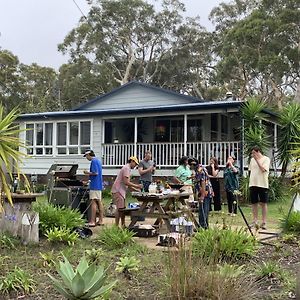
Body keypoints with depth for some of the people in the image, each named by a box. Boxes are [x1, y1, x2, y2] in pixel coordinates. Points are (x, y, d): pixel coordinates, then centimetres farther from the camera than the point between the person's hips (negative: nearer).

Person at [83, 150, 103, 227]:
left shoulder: (94, 161, -12)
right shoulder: (98, 160, 18)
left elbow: (95, 173, -20)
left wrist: (87, 172, -8)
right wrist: (89, 173, 19)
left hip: (94, 185, -10)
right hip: (99, 185, 10)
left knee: (93, 202, -9)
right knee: (99, 202, 10)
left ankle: (92, 221, -10)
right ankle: (100, 220, 13)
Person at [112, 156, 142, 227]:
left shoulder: (127, 168, 21)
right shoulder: (126, 168, -11)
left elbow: (127, 184, 22)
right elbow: (126, 182, -20)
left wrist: (137, 190, 17)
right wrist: (137, 186, -13)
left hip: (121, 191, 11)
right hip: (118, 191, -11)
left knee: (123, 208, 12)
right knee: (119, 209, -11)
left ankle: (123, 225, 17)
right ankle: (116, 226, -9)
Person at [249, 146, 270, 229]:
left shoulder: (266, 159, -4)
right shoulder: (252, 160, 13)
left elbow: (263, 169, -17)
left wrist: (257, 159, -14)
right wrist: (250, 180, 12)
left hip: (262, 184, -5)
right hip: (253, 184, 5)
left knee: (263, 203, 0)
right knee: (254, 203, 7)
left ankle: (264, 222, 4)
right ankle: (255, 221, 14)